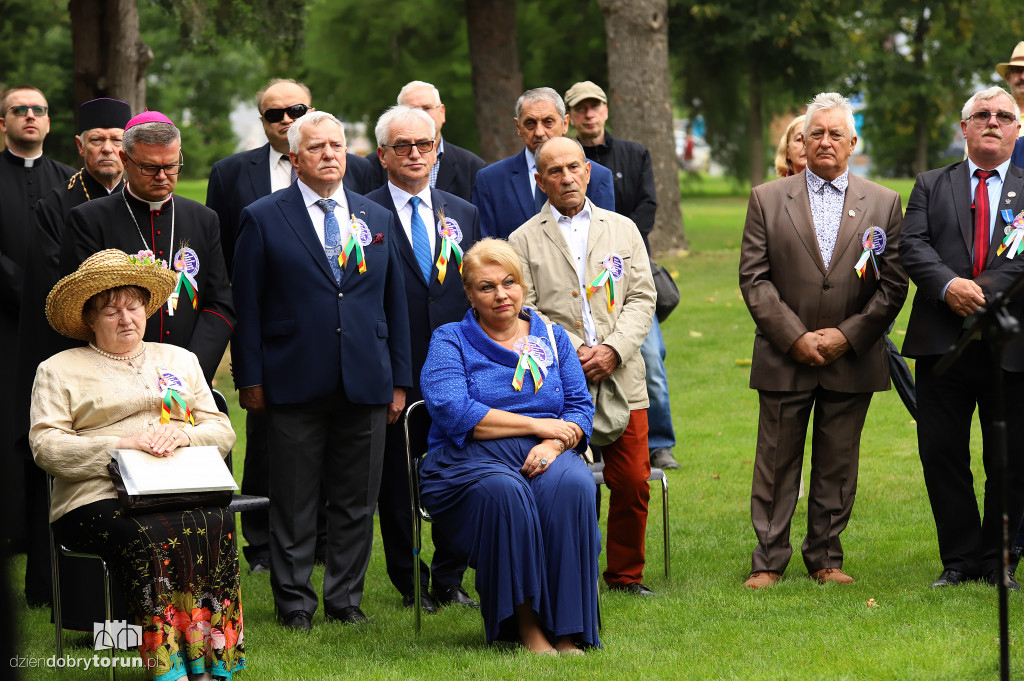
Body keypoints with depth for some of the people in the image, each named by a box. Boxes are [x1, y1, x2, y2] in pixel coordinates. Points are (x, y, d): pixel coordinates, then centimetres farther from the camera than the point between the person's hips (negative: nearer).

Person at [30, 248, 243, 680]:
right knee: (150, 538, -36)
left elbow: (222, 432, 19)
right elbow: (45, 446, 1)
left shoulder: (179, 360, 26)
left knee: (212, 528, -33)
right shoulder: (59, 370, 15)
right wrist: (120, 445, -12)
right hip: (99, 499, -3)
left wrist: (180, 435, -5)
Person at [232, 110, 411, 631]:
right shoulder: (263, 219, 1)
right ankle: (295, 603, 11)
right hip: (294, 387, -3)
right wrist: (249, 379, -5)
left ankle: (345, 599, 16)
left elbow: (394, 304, 14)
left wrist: (399, 381, 10)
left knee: (357, 502, 6)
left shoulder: (377, 220, 12)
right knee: (294, 502, 2)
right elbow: (246, 305, 0)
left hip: (365, 387, 3)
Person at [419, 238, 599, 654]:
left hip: (545, 456, 3)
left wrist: (553, 445, -13)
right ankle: (525, 625, -30)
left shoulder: (553, 338, 19)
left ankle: (565, 628, -31)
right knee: (503, 492, -37)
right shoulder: (450, 341, 8)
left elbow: (580, 409, 10)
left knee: (571, 485, -33)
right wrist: (537, 425, -9)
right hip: (471, 462, -2)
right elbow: (453, 413, -9)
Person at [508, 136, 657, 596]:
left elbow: (642, 299, 8)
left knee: (633, 485, 1)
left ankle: (626, 575, 16)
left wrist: (613, 349, -8)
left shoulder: (623, 230, 14)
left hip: (620, 379, 2)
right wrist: (569, 353, -13)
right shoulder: (525, 240, 7)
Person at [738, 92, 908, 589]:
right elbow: (754, 278, -1)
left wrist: (847, 335, -8)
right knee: (776, 463, 2)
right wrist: (795, 337, -10)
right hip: (784, 359, -1)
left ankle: (825, 558, 16)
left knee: (838, 465, 6)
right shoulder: (767, 199, 4)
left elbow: (893, 284, 3)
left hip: (852, 358, 1)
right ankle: (768, 561, 9)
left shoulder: (883, 203, 6)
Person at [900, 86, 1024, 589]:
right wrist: (948, 285, -17)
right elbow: (912, 246, 0)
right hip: (943, 341, 1)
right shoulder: (931, 186, 14)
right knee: (941, 454, 3)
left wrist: (982, 289, -18)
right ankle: (960, 558, 14)